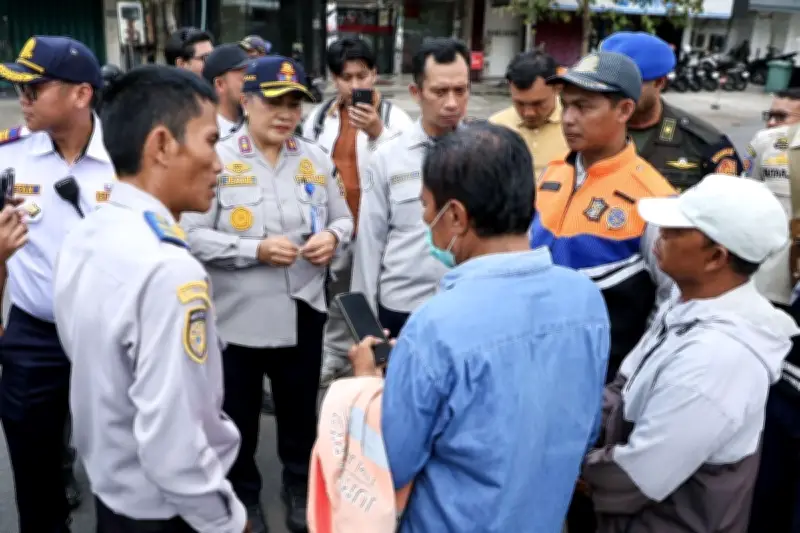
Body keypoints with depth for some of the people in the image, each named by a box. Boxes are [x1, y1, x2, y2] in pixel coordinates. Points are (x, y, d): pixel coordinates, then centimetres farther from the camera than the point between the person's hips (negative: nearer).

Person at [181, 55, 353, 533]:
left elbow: (343, 218, 11)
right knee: (239, 413, 14)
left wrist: (332, 236, -11)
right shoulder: (218, 159, -9)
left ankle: (300, 487, 43)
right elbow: (193, 235, -12)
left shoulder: (316, 158, 3)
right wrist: (255, 249, -22)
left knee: (300, 407, 20)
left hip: (303, 309, 3)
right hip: (238, 313, -3)